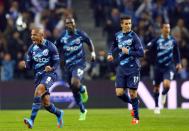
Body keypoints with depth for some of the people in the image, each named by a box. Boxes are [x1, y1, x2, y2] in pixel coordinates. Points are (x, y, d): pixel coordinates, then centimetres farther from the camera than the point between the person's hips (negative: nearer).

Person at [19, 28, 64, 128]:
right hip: (38, 75, 5)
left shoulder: (50, 46, -7)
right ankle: (59, 114, 37)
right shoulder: (32, 48, 7)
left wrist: (51, 68, -25)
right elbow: (29, 65, 9)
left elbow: (57, 62, -4)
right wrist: (25, 65, -14)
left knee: (39, 89, -32)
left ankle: (32, 120, -34)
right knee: (46, 104, 3)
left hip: (49, 74, -5)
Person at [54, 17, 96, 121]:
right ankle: (83, 111, 26)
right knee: (74, 90, 8)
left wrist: (92, 52, 5)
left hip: (79, 63, -3)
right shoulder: (62, 36, -3)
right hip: (68, 65, 3)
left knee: (75, 83, -29)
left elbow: (89, 42, 14)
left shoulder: (80, 34, -5)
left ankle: (83, 89, 8)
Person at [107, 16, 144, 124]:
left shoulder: (134, 37, -11)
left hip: (133, 69, -5)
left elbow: (141, 53, -14)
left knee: (133, 94, -2)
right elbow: (114, 45, 28)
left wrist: (128, 52, -19)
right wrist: (110, 53, 11)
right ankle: (133, 104, 28)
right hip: (121, 68, 5)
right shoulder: (117, 35, 6)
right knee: (119, 93, -2)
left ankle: (136, 117, 13)